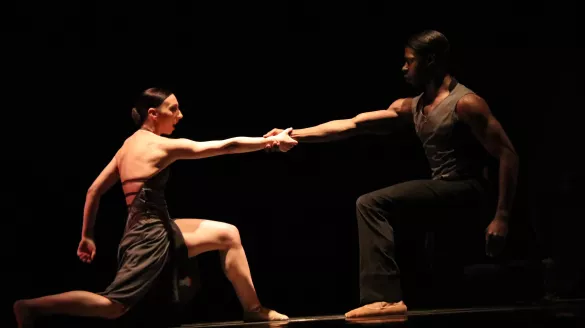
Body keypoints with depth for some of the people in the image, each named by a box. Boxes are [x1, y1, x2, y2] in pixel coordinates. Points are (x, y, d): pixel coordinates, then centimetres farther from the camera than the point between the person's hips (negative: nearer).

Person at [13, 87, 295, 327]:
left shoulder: (130, 144, 12)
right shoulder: (162, 145, -13)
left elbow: (94, 190, 12)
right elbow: (227, 146, -12)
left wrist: (87, 236, 18)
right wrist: (272, 141, -5)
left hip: (154, 229, 10)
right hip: (150, 233, -10)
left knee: (228, 234, 13)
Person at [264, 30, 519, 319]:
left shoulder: (465, 103, -13)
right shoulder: (411, 107, 11)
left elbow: (507, 154, -17)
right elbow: (351, 125, 9)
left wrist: (502, 216, -22)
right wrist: (294, 135, 4)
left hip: (466, 189, -9)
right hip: (441, 188, 9)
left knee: (373, 204, -15)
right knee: (371, 205, 14)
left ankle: (385, 297, -20)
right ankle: (386, 298, 6)